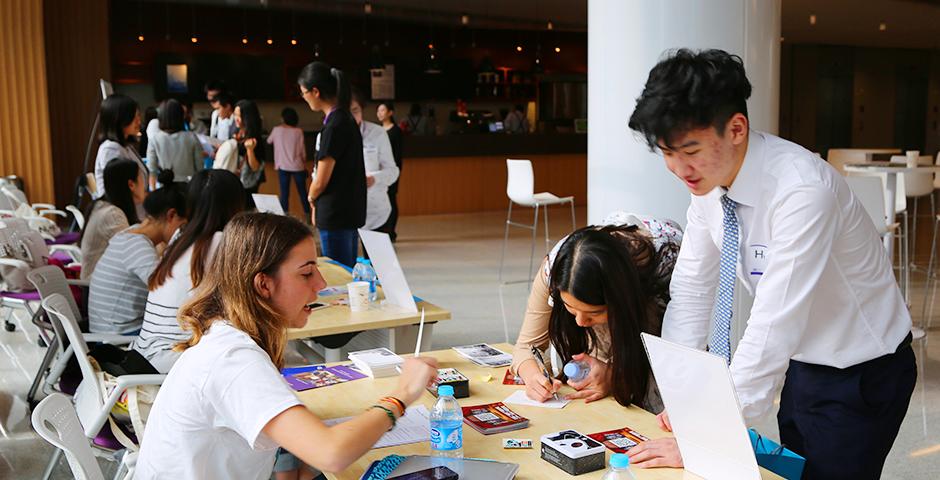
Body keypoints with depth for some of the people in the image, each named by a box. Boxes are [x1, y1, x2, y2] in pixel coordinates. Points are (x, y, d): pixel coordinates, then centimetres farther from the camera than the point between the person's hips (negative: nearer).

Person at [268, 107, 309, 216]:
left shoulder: (277, 130, -3)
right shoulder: (298, 132, -6)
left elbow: (269, 141, 18)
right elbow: (303, 151, -3)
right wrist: (304, 163, 14)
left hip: (283, 166, 0)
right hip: (298, 166, 0)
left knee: (284, 193, 5)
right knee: (302, 192, 12)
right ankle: (307, 214, 19)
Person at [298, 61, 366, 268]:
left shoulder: (334, 126, -18)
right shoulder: (346, 119, 9)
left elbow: (321, 181, -16)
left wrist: (311, 199, 5)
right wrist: (318, 206, 9)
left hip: (336, 213, -9)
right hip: (350, 210, 9)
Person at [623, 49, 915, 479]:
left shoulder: (802, 190, -33)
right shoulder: (710, 182, -10)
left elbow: (774, 328, -35)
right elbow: (691, 291, -4)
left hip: (861, 375, -6)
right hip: (802, 364, 6)